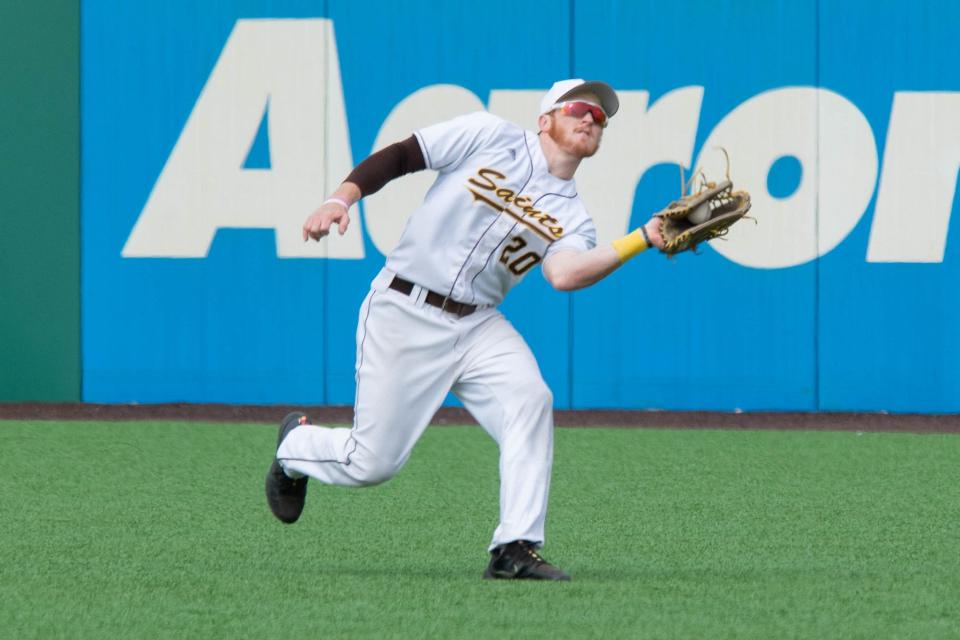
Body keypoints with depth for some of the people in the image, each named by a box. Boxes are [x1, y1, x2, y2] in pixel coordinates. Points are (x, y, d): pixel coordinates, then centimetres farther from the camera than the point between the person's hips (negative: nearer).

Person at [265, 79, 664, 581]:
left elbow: (565, 274, -18)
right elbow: (398, 157, -2)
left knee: (530, 401, -24)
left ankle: (515, 548, -21)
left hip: (477, 328, 4)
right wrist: (341, 199, -18)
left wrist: (644, 239, -28)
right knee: (372, 463, -4)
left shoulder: (571, 217, 5)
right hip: (403, 314, -4)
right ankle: (296, 445, 31)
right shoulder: (491, 136, -2)